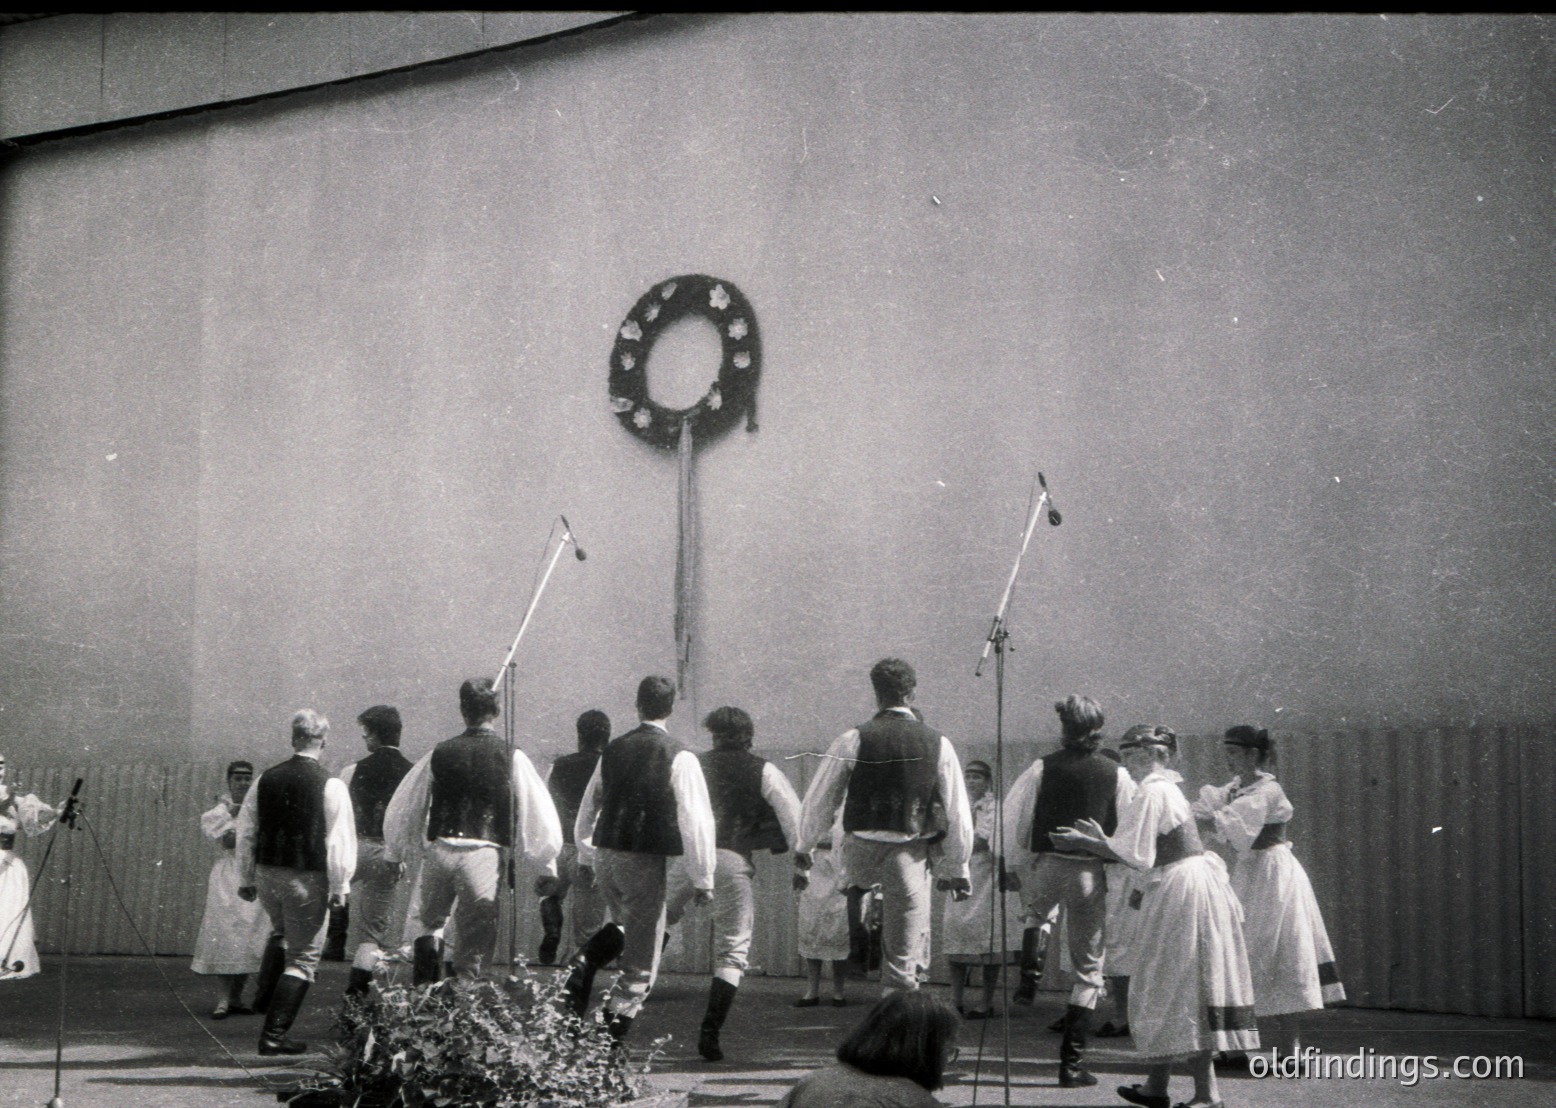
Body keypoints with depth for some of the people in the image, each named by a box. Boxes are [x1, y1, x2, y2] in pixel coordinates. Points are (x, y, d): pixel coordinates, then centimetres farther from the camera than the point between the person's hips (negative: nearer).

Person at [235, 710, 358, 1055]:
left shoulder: (266, 779, 3)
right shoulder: (330, 784, -11)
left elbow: (245, 832, 8)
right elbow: (339, 840, -12)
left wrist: (246, 879, 18)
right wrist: (340, 887, -3)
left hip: (267, 873, 5)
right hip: (307, 878, -5)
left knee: (281, 933, 33)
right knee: (303, 958, 4)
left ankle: (267, 994, 26)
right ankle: (273, 1033, 0)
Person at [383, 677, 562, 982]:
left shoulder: (439, 754, 5)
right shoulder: (511, 757, -3)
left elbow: (402, 809, 14)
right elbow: (539, 812, -2)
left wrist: (394, 854, 29)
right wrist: (547, 867, 9)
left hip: (438, 851, 2)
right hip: (485, 854, -2)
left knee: (427, 920, 24)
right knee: (473, 945, 7)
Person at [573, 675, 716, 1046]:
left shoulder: (613, 750, 6)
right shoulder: (679, 758, -10)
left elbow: (588, 807, 17)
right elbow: (696, 821, -12)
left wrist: (585, 858, 30)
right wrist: (702, 879, -4)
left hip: (605, 855, 5)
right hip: (645, 860, -5)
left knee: (625, 922, 32)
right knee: (641, 961, 6)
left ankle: (584, 969, 7)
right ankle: (611, 1035, 4)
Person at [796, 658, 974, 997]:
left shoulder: (852, 741, -7)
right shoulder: (938, 744, -2)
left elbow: (820, 800, 2)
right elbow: (958, 816, 2)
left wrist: (805, 846, 19)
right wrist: (957, 869, 13)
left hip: (861, 857, 0)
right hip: (910, 860, 0)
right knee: (903, 962, 7)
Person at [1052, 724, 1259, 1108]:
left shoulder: (1151, 792, -13)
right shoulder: (1168, 789, 17)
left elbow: (1135, 855, -15)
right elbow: (1148, 850, 18)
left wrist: (1085, 843, -7)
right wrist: (1100, 838, 18)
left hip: (1178, 890, -10)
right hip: (1195, 882, 10)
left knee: (1181, 988, -6)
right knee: (1167, 988, 13)